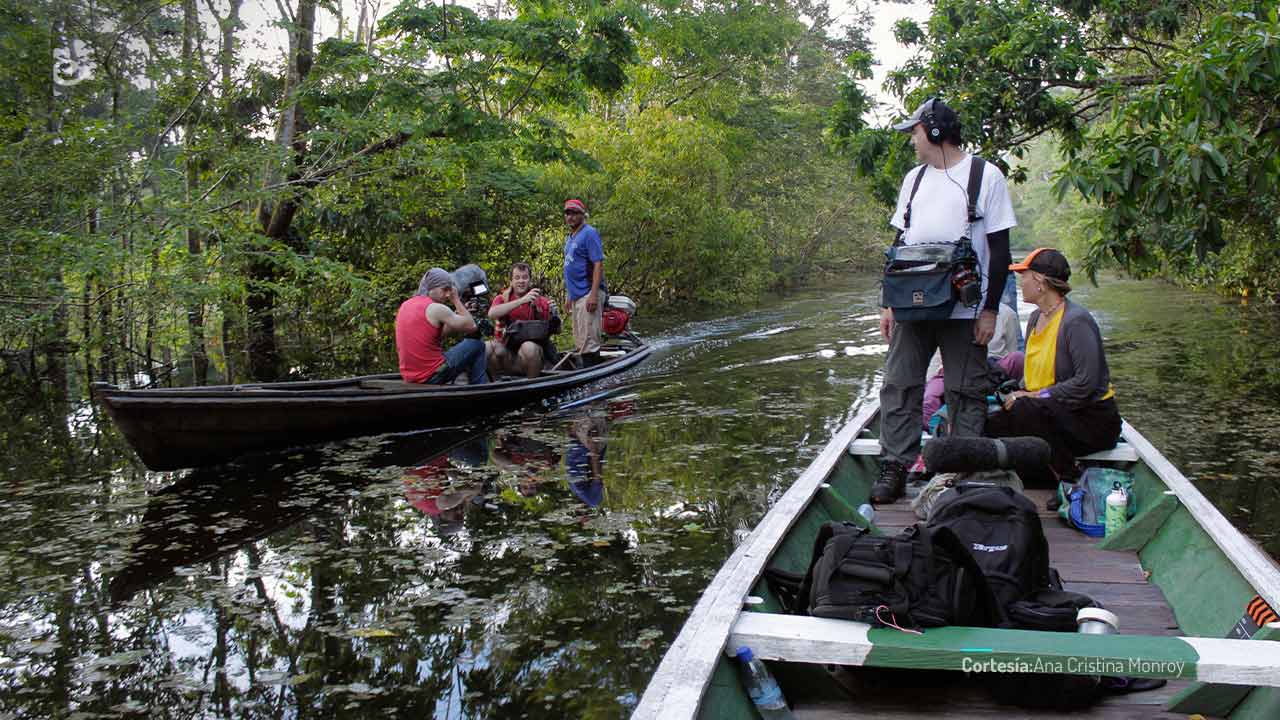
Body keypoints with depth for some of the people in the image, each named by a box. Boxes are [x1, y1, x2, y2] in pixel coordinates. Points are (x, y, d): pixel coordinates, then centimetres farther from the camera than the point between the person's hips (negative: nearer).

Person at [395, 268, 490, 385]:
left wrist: (455, 314, 15)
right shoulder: (437, 309, -13)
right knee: (477, 344, 7)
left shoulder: (404, 306, 10)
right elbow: (471, 326, -6)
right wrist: (456, 300, 2)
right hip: (432, 377, -8)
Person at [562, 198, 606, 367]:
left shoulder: (589, 233, -9)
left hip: (588, 294, -10)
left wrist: (593, 295, -24)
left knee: (588, 340, -11)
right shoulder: (569, 237, 18)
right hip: (577, 295, 10)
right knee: (580, 341, 15)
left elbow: (598, 264, -17)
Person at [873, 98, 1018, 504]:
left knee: (966, 393, 2)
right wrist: (888, 302, 10)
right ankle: (894, 469, 5)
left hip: (965, 311, -5)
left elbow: (999, 250, -3)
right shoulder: (914, 179, 15)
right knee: (898, 385, 0)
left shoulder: (985, 176, -1)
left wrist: (990, 309, -8)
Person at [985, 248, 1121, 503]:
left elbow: (1086, 383, -23)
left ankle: (1071, 481, -18)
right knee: (993, 425, -13)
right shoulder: (1036, 317, 10)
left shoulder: (1076, 320, -17)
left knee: (1025, 411, -33)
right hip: (1050, 413, 8)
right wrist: (1020, 392, -3)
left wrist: (1036, 396, -20)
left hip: (1093, 419, -8)